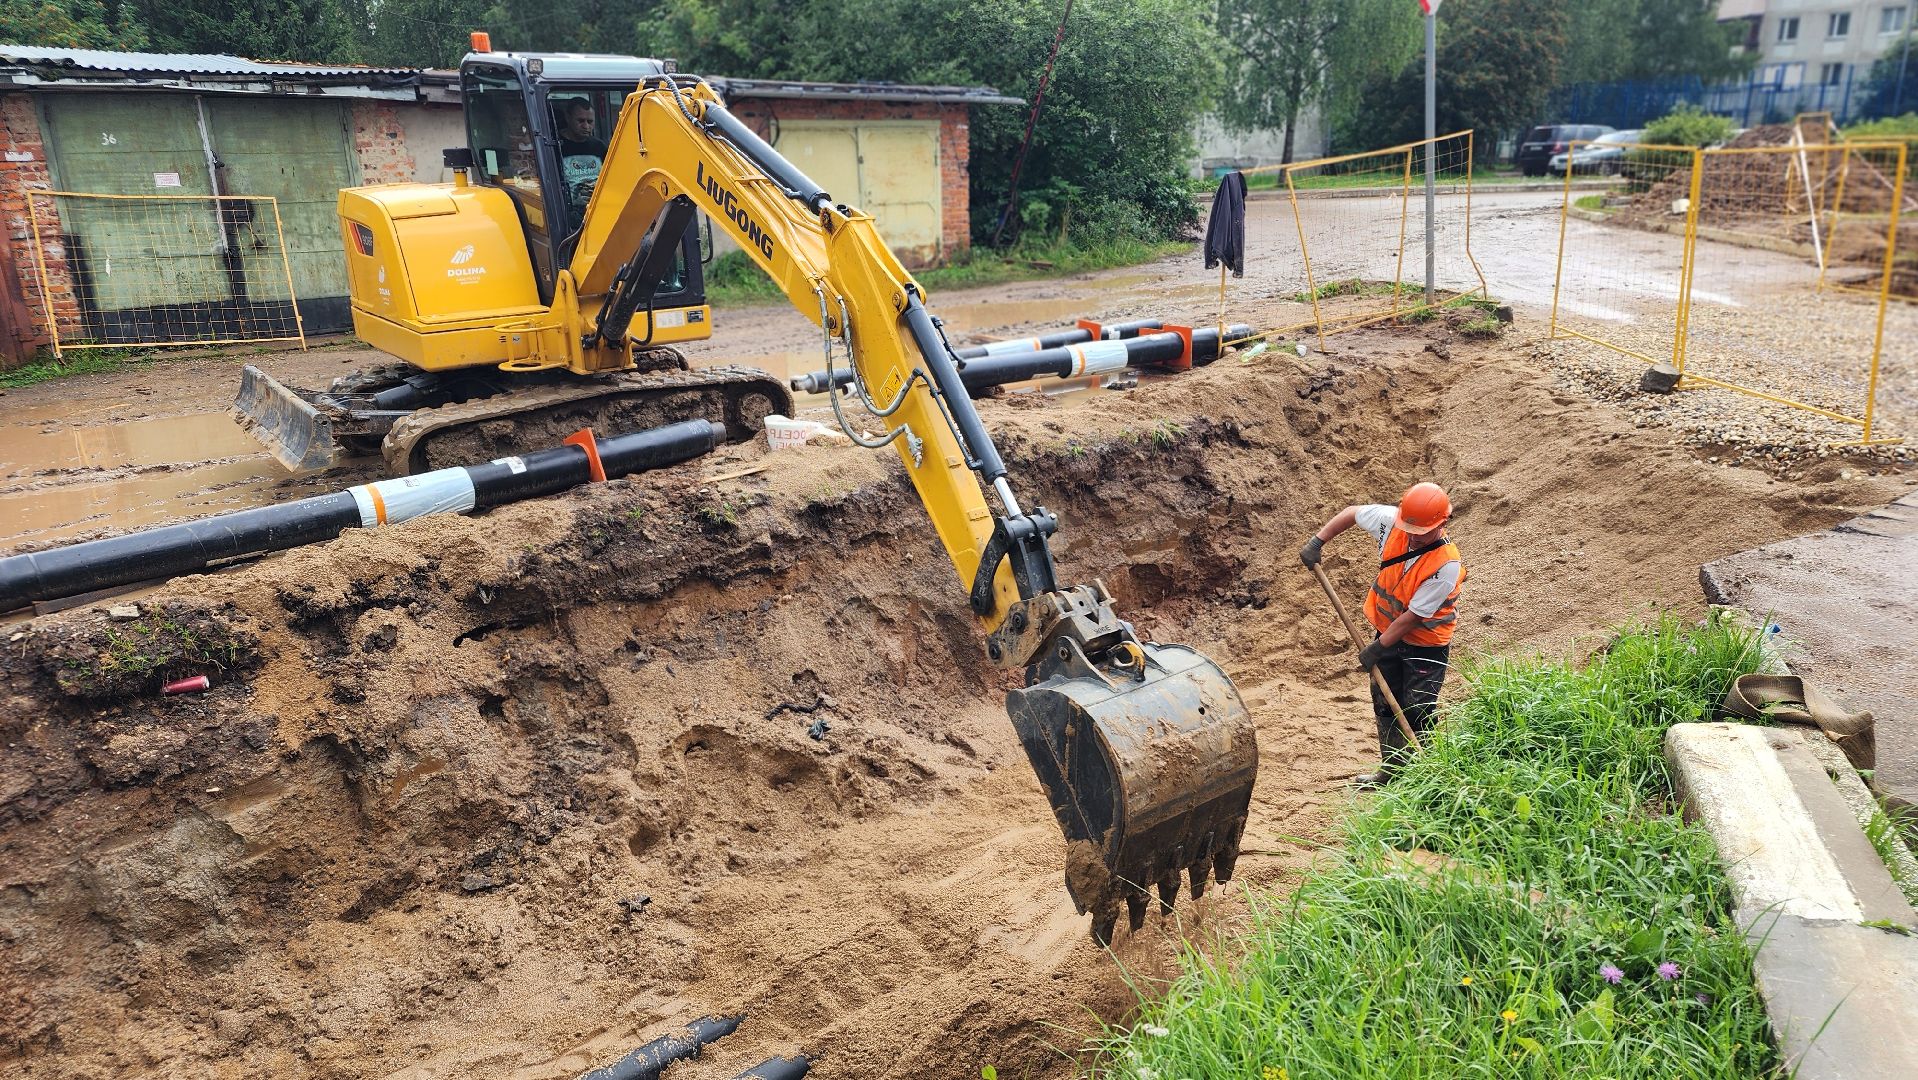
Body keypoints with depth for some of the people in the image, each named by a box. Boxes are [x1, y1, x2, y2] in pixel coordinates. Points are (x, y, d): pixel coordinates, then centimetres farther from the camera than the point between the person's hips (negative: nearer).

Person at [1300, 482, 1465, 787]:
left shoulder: (1447, 565, -31)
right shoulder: (1392, 522, -15)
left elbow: (1412, 617, -25)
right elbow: (1351, 513, 5)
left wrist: (1377, 649, -19)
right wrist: (1317, 541, -4)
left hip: (1425, 646, -6)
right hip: (1388, 633, 6)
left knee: (1417, 712, -2)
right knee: (1384, 705, 14)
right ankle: (1392, 768, 28)